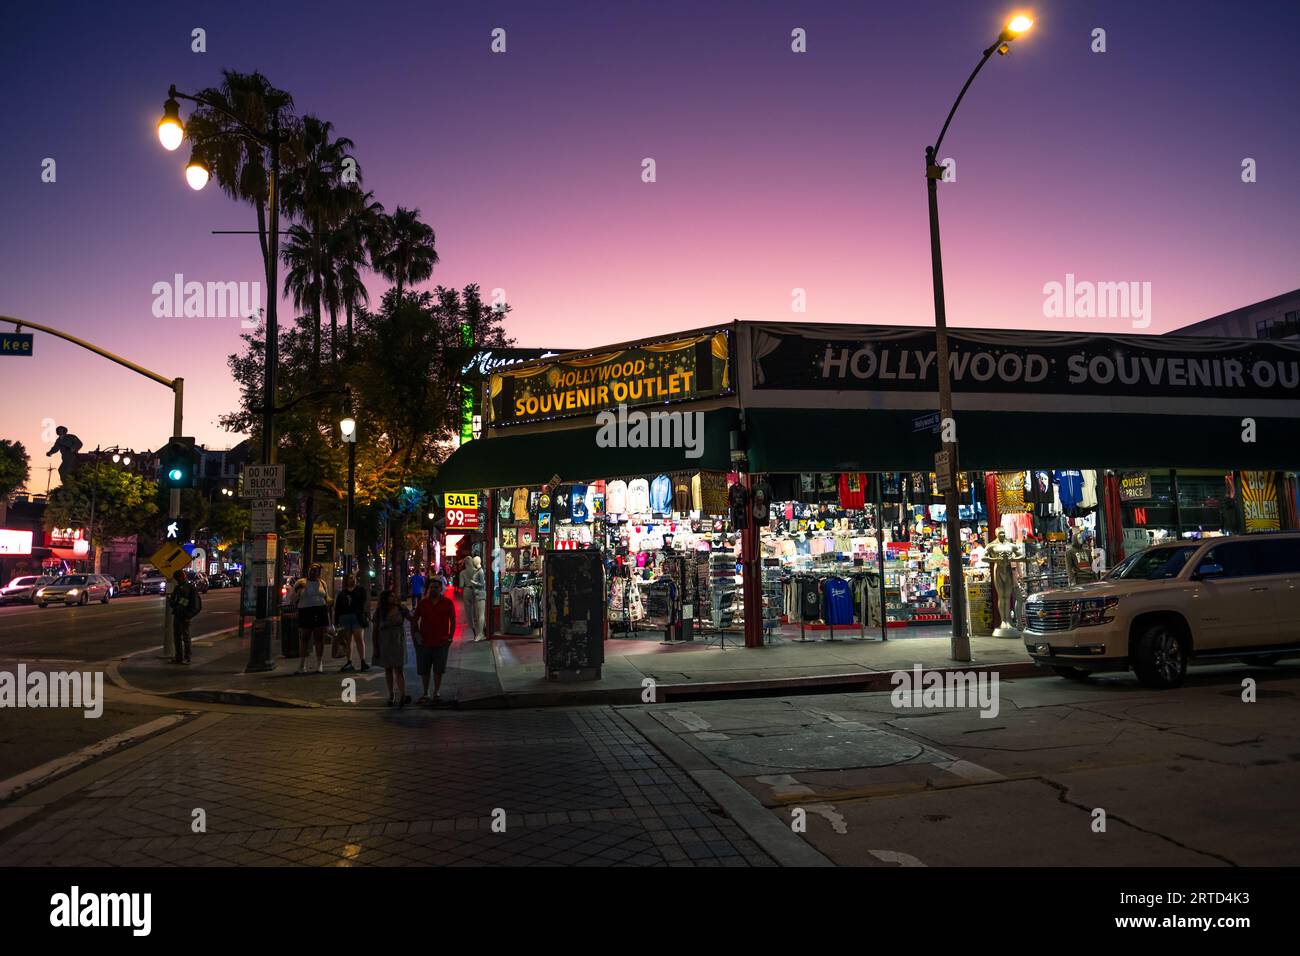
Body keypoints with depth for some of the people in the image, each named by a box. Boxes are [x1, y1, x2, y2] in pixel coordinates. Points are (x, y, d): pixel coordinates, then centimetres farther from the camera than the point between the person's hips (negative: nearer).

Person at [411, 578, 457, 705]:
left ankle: (436, 693, 19)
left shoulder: (448, 602, 0)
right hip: (424, 642, 2)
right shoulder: (423, 603, 4)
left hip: (441, 642, -1)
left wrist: (450, 637, -4)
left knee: (438, 670, 7)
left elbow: (453, 621, 2)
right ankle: (425, 694, 18)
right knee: (424, 670, 7)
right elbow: (414, 620, 11)